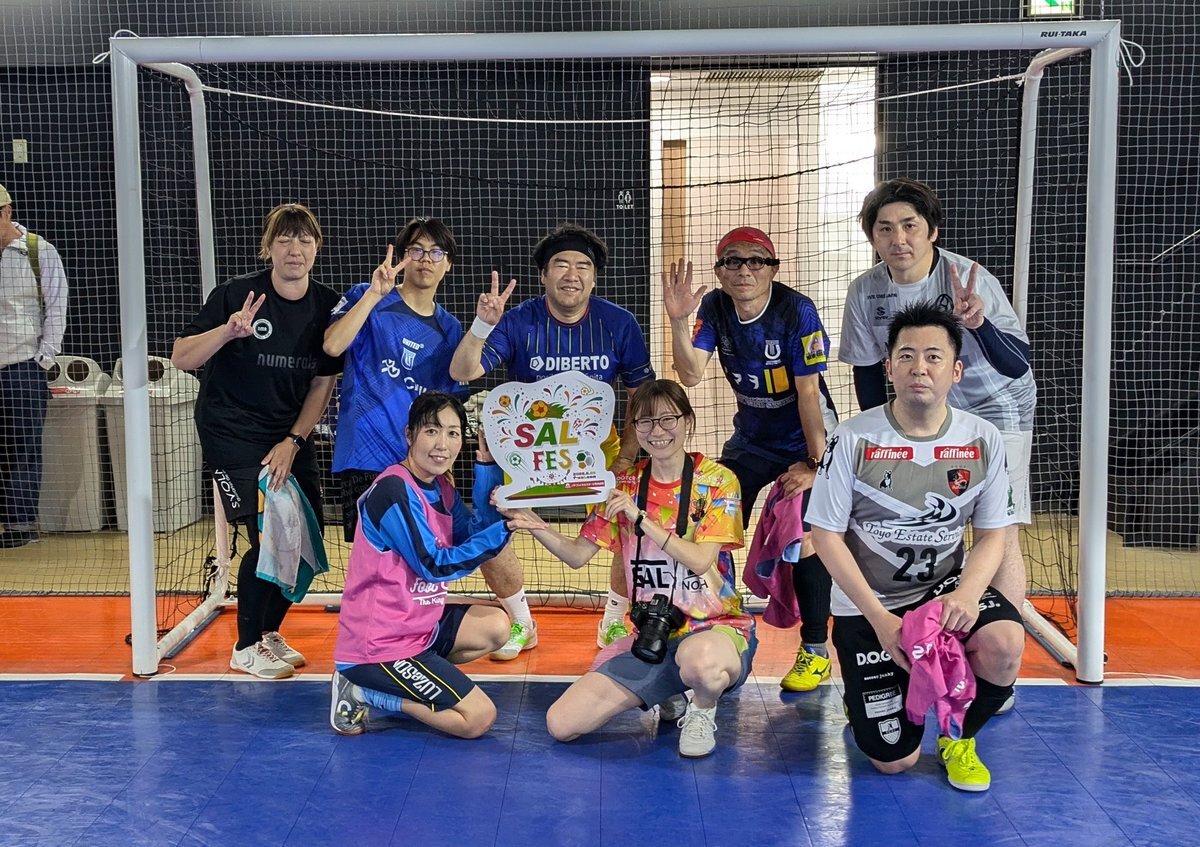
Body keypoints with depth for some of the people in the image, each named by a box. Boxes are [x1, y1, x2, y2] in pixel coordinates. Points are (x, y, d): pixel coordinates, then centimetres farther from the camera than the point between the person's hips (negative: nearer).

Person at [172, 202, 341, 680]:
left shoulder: (327, 306, -3)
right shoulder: (236, 295, -15)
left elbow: (323, 383, 1)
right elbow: (180, 358, -16)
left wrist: (292, 442, -7)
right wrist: (227, 332, -33)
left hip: (290, 434, 5)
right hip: (232, 433, -5)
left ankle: (270, 632, 27)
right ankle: (246, 649, 10)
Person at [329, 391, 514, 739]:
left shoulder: (439, 486, 8)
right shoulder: (394, 489, -20)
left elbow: (475, 534, 4)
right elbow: (434, 565, -20)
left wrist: (487, 467, -1)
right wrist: (502, 529, -22)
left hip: (416, 623, 9)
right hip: (378, 644, -9)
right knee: (479, 718, -9)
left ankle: (401, 680, 8)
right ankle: (362, 693, -1)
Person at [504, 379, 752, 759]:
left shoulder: (717, 481, -5)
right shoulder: (624, 485, 6)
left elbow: (700, 560, -15)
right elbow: (578, 555, 3)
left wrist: (640, 518, -21)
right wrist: (536, 526, -15)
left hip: (716, 627, -4)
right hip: (651, 637, 5)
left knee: (698, 661, -44)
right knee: (561, 724, -9)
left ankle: (702, 710, -4)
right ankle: (668, 694, 15)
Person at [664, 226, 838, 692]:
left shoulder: (797, 311, -24)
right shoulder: (714, 308, -10)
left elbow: (808, 393, -21)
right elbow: (691, 375, -21)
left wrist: (816, 463, -17)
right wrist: (678, 320, -35)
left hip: (806, 439, -5)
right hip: (751, 437, 5)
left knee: (803, 540, -15)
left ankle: (816, 650, 3)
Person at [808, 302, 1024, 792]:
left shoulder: (983, 440, -6)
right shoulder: (853, 439, -14)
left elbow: (991, 535, 0)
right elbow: (826, 535, -11)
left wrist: (966, 594, -22)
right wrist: (880, 619, -19)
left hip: (946, 589, 3)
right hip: (867, 607, -2)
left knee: (1004, 644, -31)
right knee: (894, 760, -7)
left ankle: (959, 736, 2)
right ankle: (865, 695, 31)